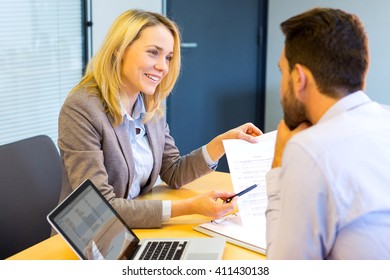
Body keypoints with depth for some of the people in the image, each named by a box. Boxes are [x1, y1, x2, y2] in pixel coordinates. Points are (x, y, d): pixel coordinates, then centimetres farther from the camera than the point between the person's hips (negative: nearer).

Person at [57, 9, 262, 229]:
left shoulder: (152, 106, 1)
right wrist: (189, 207, -28)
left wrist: (223, 141, -4)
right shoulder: (81, 110, -21)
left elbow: (173, 174, 10)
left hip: (133, 232, 6)